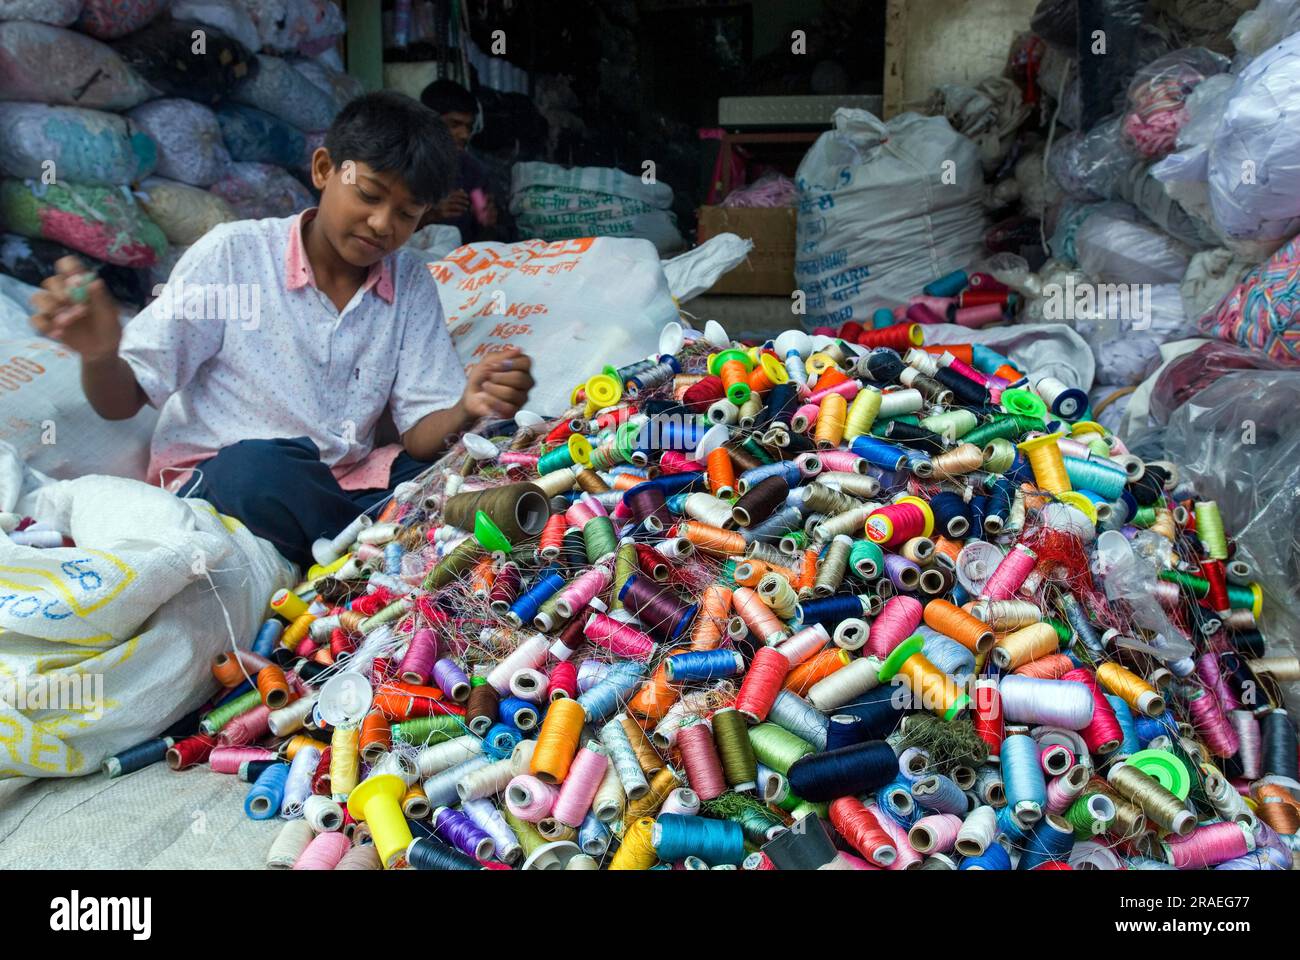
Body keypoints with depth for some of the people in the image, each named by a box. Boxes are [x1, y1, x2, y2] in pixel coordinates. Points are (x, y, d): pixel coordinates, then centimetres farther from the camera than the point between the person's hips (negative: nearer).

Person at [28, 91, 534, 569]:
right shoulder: (232, 253, -6)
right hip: (212, 485, -2)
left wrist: (466, 410, -25)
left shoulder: (411, 282, 4)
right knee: (255, 469, -37)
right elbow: (122, 400, -5)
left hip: (343, 489, 3)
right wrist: (99, 353, -28)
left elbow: (423, 436, -2)